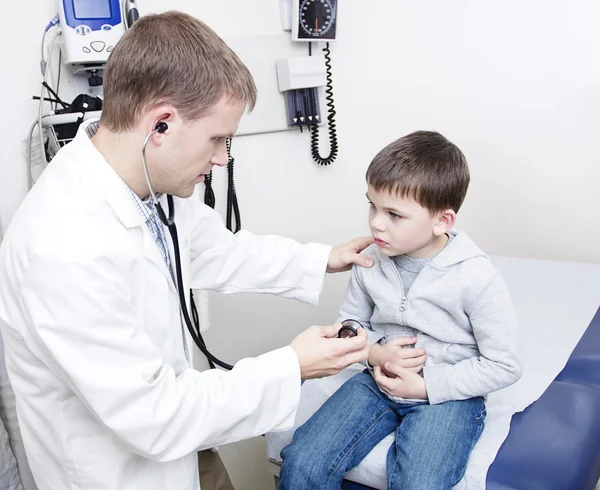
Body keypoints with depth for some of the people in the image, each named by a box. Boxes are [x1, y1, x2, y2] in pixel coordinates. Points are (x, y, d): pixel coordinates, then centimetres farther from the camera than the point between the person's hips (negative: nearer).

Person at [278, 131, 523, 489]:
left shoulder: (477, 278, -17)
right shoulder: (372, 261, -4)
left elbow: (505, 366, -10)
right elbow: (350, 321, 12)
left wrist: (424, 386, -14)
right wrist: (375, 353, -10)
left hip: (447, 393, -3)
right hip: (379, 380, 4)